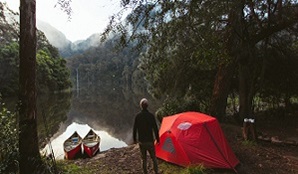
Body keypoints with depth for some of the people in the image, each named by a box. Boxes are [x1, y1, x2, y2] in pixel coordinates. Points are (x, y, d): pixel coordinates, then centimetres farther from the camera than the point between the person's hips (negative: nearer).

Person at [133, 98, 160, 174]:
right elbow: (155, 128, -8)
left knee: (143, 158, 14)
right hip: (150, 140, -1)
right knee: (153, 157, 15)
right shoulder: (151, 115, -11)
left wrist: (134, 139, 12)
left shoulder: (137, 116, -6)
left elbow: (135, 129, -2)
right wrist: (157, 138, 4)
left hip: (141, 141, 2)